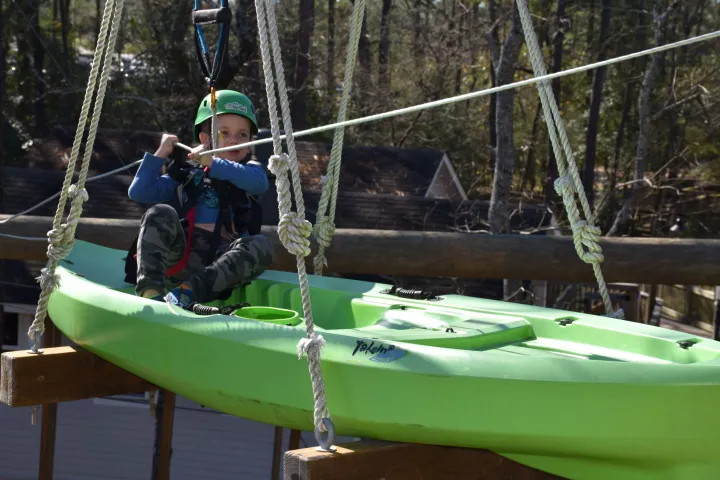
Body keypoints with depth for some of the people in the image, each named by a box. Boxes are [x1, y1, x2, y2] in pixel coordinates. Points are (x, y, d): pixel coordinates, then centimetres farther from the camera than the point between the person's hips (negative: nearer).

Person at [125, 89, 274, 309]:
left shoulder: (249, 171, 15)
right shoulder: (186, 174, 18)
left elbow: (259, 181, -12)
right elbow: (139, 192, 9)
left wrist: (213, 163, -13)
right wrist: (160, 154, 5)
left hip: (221, 265, -1)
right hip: (178, 261, 1)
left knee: (261, 246, -27)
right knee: (160, 214, -21)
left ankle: (190, 291, -41)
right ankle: (149, 290, -39)